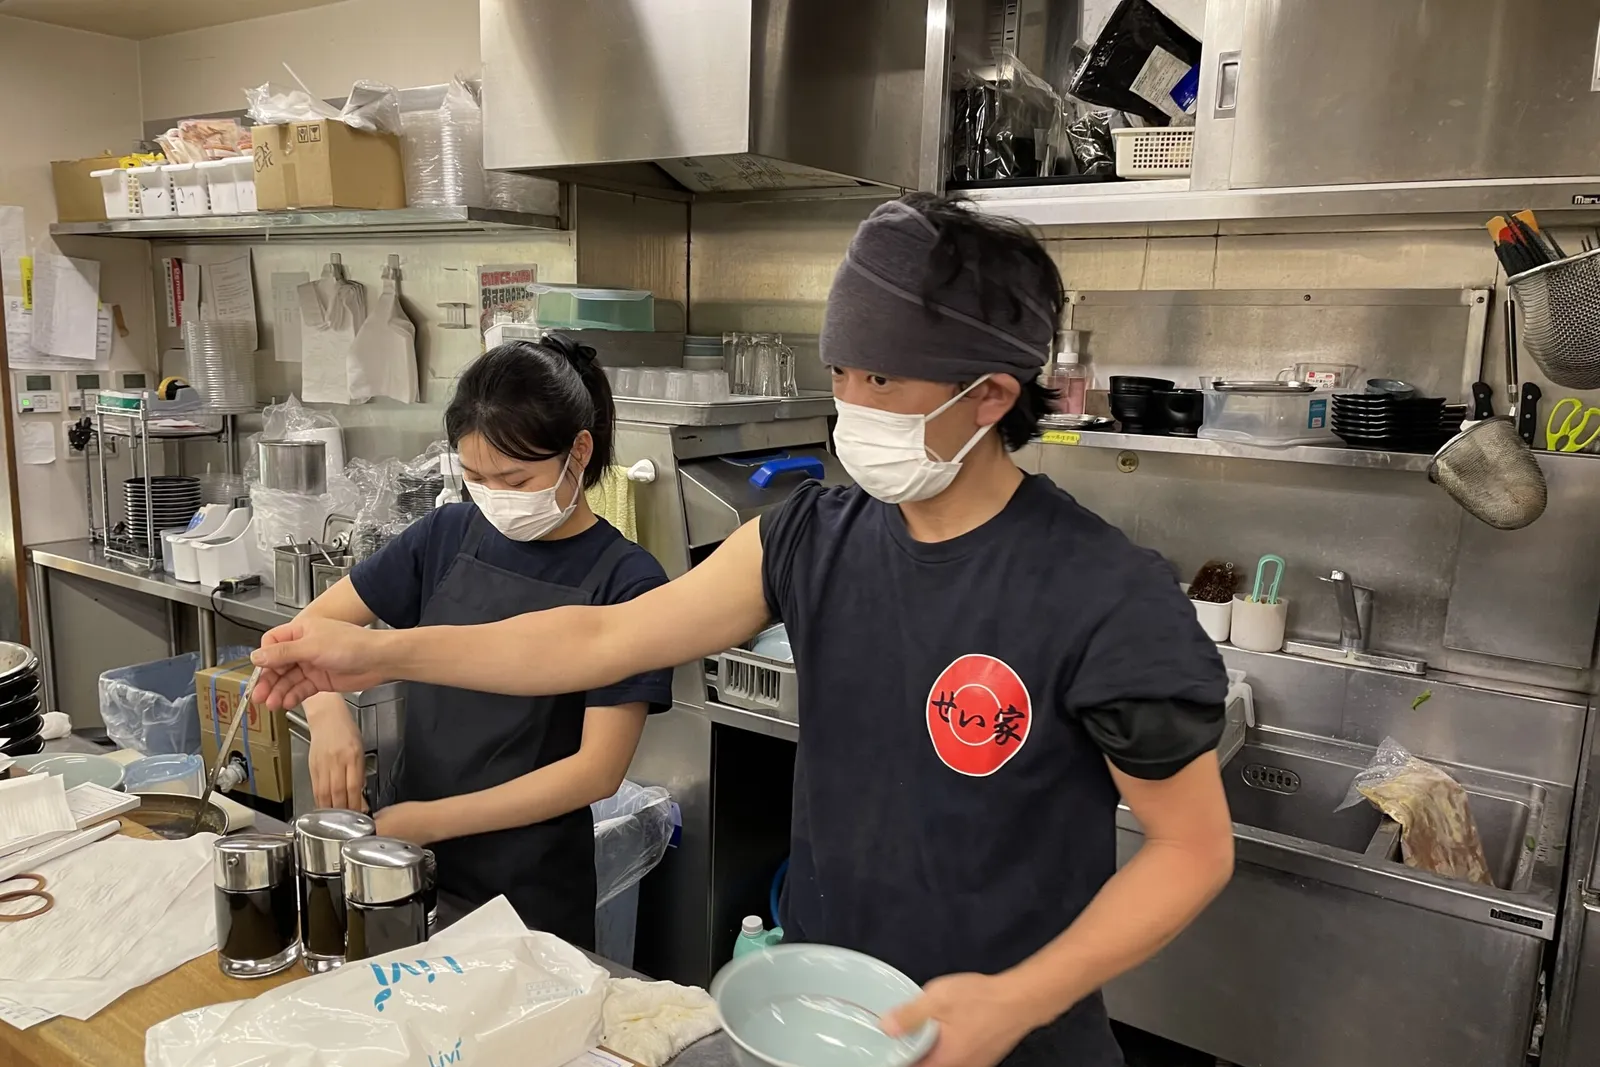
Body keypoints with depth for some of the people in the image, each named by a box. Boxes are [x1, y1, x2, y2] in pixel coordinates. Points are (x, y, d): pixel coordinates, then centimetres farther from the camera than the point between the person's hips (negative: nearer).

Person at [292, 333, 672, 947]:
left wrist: (431, 819, -20)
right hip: (402, 861, 5)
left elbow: (598, 769, -17)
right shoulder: (449, 535, -2)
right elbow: (315, 623, 3)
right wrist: (327, 713, -17)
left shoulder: (625, 580, -16)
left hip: (530, 895, -4)